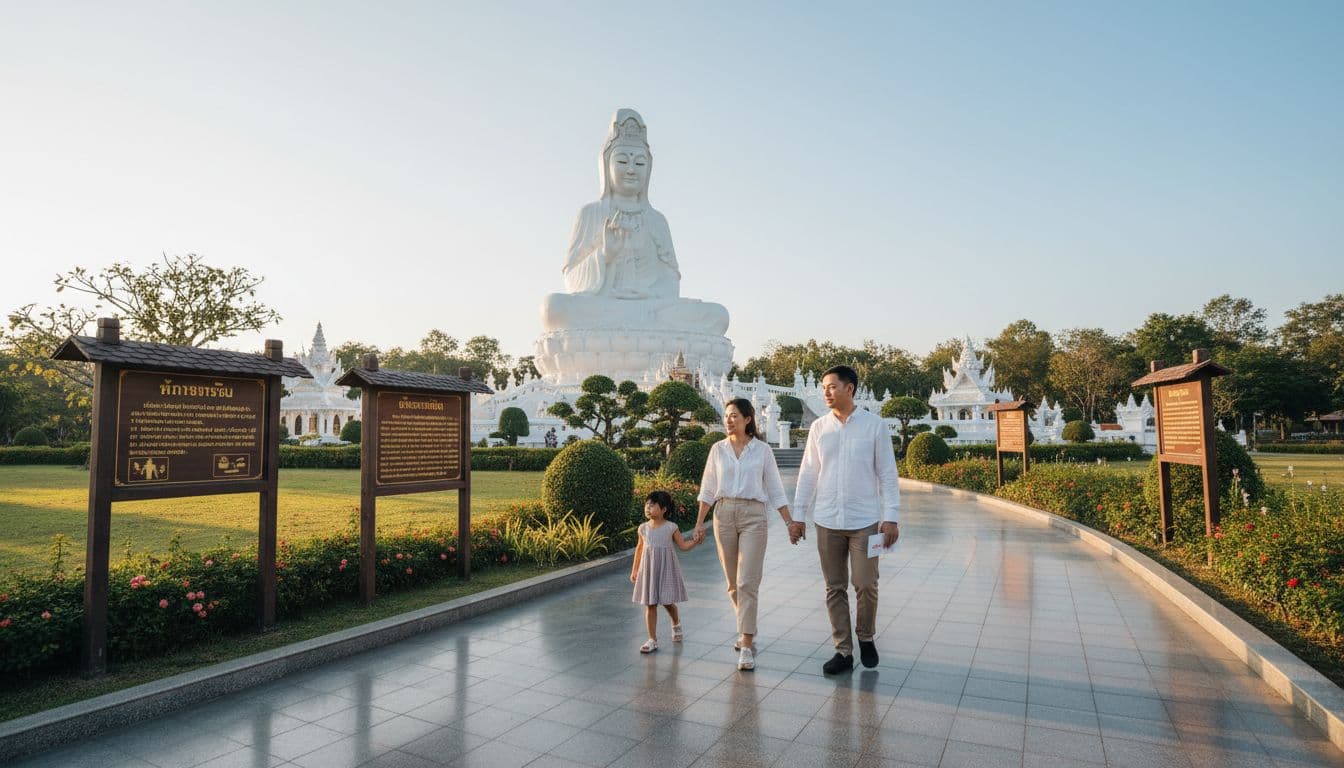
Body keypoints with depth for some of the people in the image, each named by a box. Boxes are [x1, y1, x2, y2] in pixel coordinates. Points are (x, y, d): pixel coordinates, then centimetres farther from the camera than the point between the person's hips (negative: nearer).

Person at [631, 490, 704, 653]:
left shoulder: (671, 527, -6)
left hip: (666, 569, -2)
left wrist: (695, 541, -18)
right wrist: (634, 570, 15)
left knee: (667, 602, 6)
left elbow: (683, 546, 0)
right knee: (650, 604, 1)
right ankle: (652, 640, 9)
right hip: (648, 570, 2)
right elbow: (639, 549, 13)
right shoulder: (643, 528, 2)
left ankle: (676, 624, 39)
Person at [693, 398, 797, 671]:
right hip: (724, 514, 3)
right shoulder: (718, 449, 6)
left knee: (747, 582, -10)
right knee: (733, 583, 11)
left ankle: (746, 645, -5)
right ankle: (747, 631, 32)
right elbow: (708, 489, 9)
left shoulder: (762, 450, 0)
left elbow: (775, 490, 4)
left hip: (753, 515, -3)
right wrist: (699, 521, 6)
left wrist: (789, 522, 1)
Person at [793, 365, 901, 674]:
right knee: (835, 588, 8)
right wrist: (797, 515, 5)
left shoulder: (874, 425, -3)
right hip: (827, 521, 3)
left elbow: (887, 474, -2)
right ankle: (843, 651, 20)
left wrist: (891, 517, -8)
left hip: (865, 520, -2)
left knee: (865, 585, 1)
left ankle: (866, 638, 28)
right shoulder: (819, 427, 5)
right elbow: (808, 474, 7)